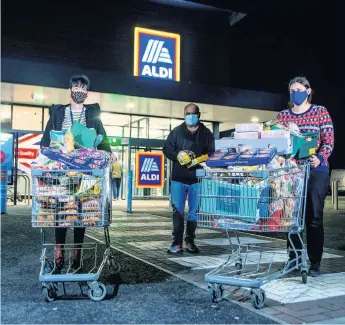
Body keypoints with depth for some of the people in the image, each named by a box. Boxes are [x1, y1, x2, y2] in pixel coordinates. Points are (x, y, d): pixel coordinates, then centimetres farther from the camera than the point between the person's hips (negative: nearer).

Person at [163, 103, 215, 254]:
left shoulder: (207, 133, 8)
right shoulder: (177, 131, 8)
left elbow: (211, 153, 6)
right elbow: (166, 149, 8)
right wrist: (178, 156, -11)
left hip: (197, 179, 0)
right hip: (178, 178, 0)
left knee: (194, 211, 6)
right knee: (177, 210, -1)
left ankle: (190, 241, 17)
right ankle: (177, 242, 3)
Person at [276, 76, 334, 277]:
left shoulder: (321, 112, 5)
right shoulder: (283, 116, 13)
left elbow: (329, 141, -2)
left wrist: (320, 158, -20)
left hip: (315, 171, -3)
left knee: (314, 217, -1)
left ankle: (315, 263, 9)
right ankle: (294, 258, 16)